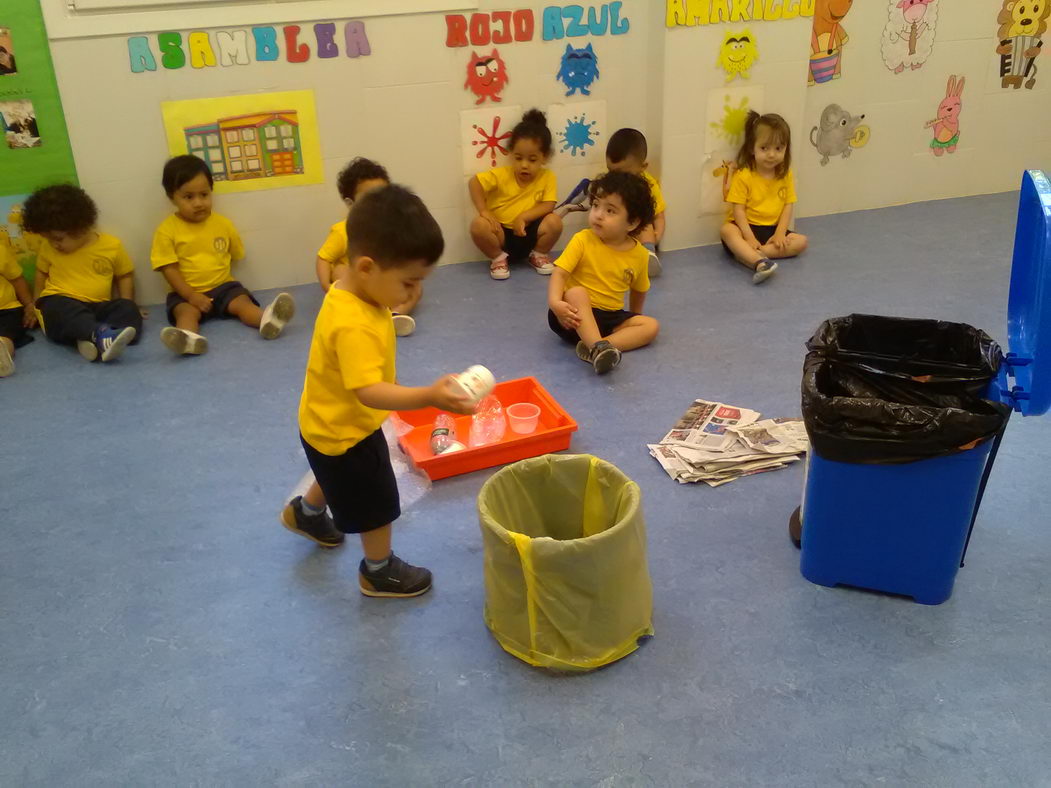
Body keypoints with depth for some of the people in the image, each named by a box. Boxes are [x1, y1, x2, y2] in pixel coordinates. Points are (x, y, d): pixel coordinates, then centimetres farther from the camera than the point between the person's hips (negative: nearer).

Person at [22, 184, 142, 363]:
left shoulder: (112, 245, 1)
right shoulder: (48, 247, 5)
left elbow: (125, 275, 13)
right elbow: (41, 273, 22)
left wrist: (126, 307, 3)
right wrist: (37, 303, 15)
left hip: (97, 308, 1)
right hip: (60, 305, -1)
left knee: (130, 310, -27)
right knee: (60, 308, -37)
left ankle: (94, 340, -53)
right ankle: (101, 335, -65)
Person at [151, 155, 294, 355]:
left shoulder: (223, 224, 4)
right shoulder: (167, 230, -6)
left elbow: (236, 255, 16)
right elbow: (169, 269, -9)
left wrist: (220, 275, 4)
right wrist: (191, 295, -19)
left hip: (223, 286, 2)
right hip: (187, 293, -2)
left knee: (243, 303, -25)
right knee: (186, 311, -31)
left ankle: (267, 319, -55)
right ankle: (188, 338, -64)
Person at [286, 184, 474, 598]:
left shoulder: (352, 287, -10)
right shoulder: (353, 326, -40)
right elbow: (369, 391, -47)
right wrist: (429, 396, -59)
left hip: (336, 424, 10)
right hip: (342, 431, -10)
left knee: (343, 481, 36)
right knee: (378, 504, 11)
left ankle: (305, 513, 63)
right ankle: (379, 572, 35)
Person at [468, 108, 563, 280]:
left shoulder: (548, 177, -8)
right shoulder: (501, 175, -10)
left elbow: (548, 206, -15)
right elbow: (474, 182, -12)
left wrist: (523, 217, -27)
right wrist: (484, 211, -21)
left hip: (528, 234, 1)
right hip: (501, 233, -1)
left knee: (554, 222, -25)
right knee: (478, 225, -30)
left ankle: (538, 255, 5)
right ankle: (498, 257, -2)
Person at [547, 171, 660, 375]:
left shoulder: (640, 254, -1)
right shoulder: (582, 240, -10)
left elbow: (638, 290, 16)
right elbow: (560, 274, -18)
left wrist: (633, 319, 18)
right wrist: (555, 302, -35)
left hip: (611, 317, 4)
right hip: (577, 314, -4)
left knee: (651, 326, -14)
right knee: (576, 293, -33)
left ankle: (594, 347, -34)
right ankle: (598, 347, -51)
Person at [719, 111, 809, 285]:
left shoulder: (786, 175, 2)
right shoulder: (743, 176, -11)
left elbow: (788, 206, 1)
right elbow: (738, 210, -14)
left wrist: (780, 234, -13)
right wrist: (749, 237, -24)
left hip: (772, 229, 5)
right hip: (747, 227, -5)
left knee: (801, 241, -15)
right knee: (727, 230, -34)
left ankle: (747, 255, -31)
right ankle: (759, 262, -56)